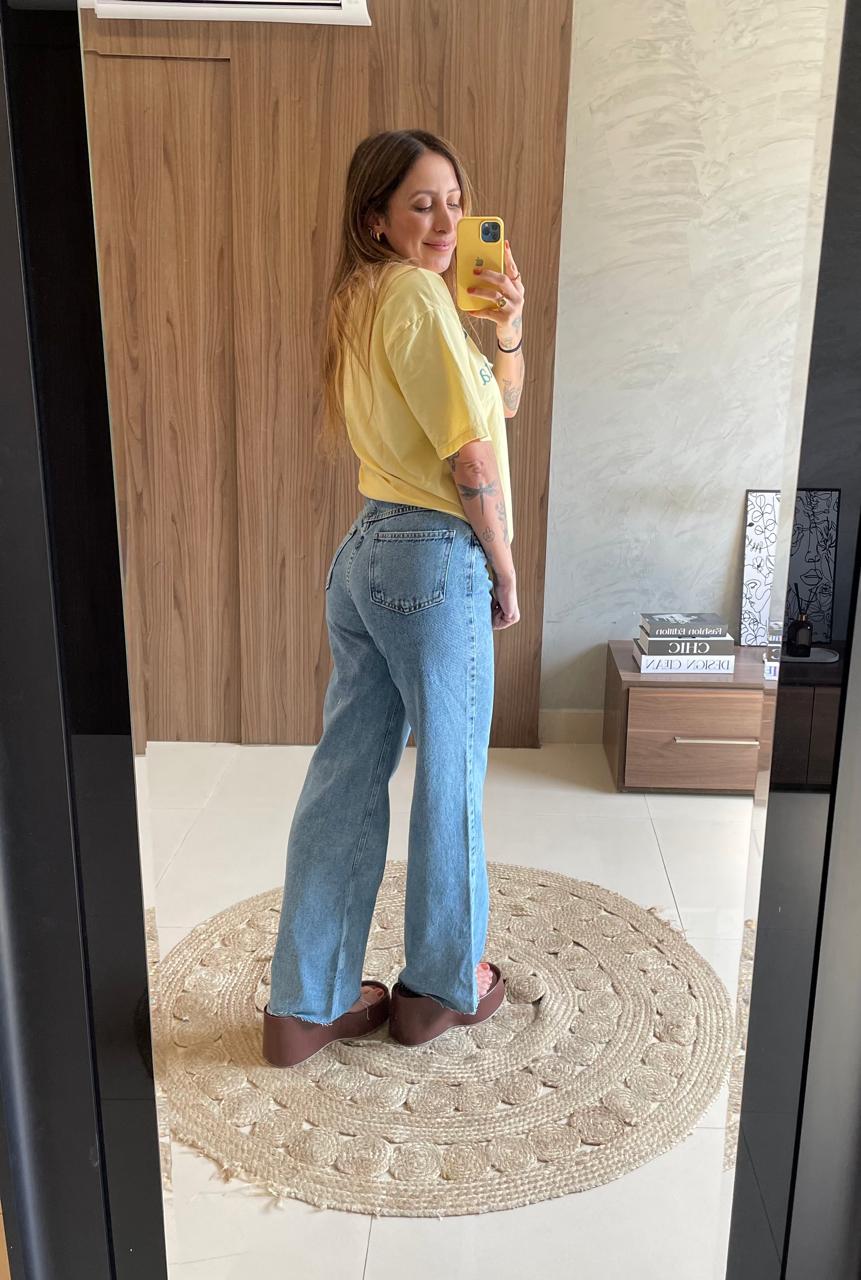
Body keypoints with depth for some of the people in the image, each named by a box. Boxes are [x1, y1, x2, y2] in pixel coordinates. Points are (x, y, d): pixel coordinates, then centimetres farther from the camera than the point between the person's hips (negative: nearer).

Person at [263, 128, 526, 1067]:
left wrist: (507, 328, 5)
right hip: (437, 561, -9)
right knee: (449, 779, 8)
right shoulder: (418, 295, -12)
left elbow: (503, 402, 21)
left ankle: (307, 1003, 21)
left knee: (347, 773, 10)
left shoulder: (360, 300, 18)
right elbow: (473, 460, -15)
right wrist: (504, 574, -4)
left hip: (363, 553, 9)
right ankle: (441, 985, 27)